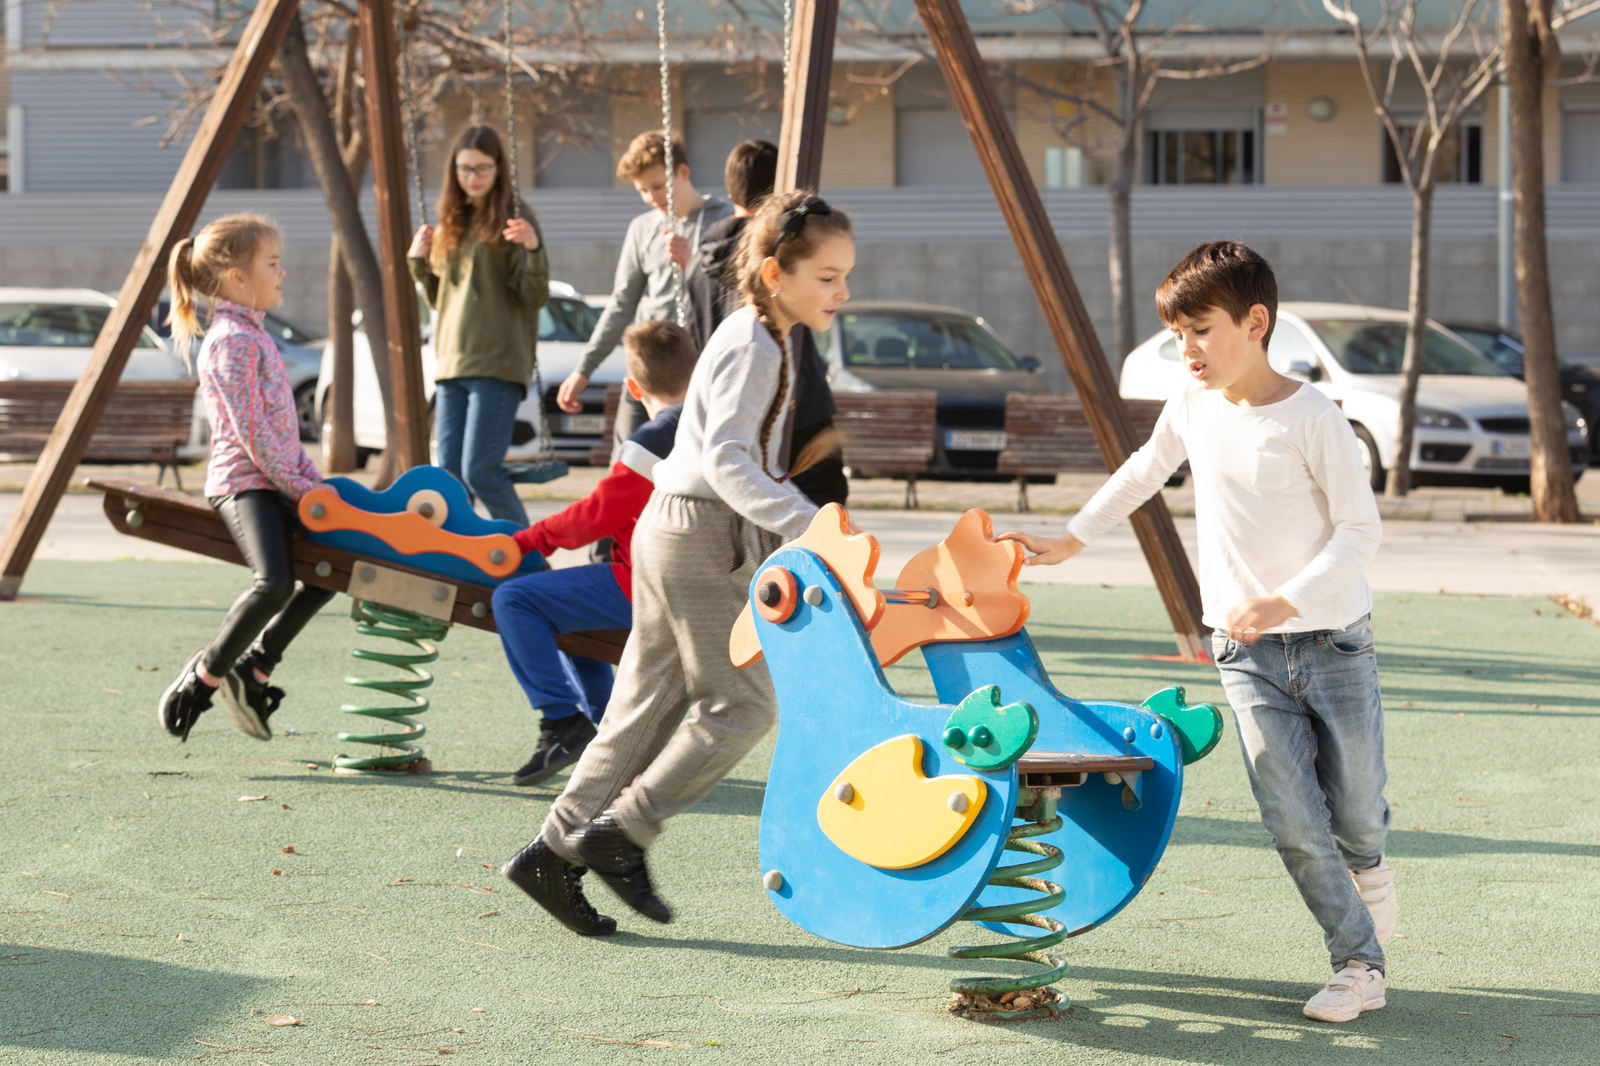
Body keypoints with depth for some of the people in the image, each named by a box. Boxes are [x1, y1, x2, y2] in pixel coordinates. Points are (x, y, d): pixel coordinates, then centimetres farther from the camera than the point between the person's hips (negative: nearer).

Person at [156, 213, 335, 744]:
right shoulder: (233, 340, -12)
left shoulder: (254, 334, 19)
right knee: (275, 581, -28)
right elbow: (251, 430, -18)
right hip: (243, 481, -10)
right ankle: (205, 674, -12)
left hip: (276, 480, 10)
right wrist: (298, 487, -14)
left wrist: (313, 480, 15)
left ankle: (253, 666, 18)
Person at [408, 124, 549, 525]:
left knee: (480, 471, -14)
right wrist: (419, 262, 7)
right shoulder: (451, 221, 17)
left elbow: (536, 296, -9)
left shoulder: (512, 216, -2)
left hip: (497, 364, -7)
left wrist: (533, 249, -26)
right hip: (452, 363, 7)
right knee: (450, 476, 3)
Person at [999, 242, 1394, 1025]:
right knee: (1292, 820, -7)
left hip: (1333, 642, -3)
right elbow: (1146, 471, 23)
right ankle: (1359, 965, 3)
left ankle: (1366, 863, 40)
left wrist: (1287, 601, -25)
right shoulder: (1193, 404, 3)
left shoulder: (1311, 418, -14)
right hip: (1245, 652, 4)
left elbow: (1361, 529, -14)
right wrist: (1071, 539, 26)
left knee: (1354, 810, 4)